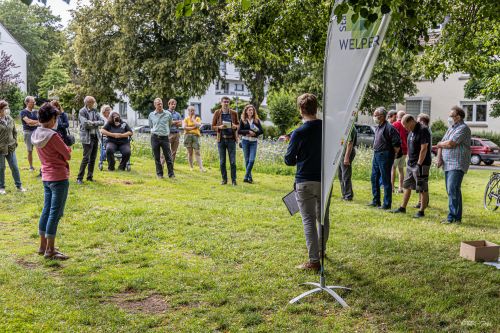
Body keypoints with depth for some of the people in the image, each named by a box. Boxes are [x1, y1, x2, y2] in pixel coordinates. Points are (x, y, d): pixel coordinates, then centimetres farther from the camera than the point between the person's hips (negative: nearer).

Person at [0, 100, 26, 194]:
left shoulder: (10, 119, 5)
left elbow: (14, 132, 15)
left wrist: (14, 142, 7)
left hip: (11, 148, 4)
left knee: (15, 167, 8)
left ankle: (19, 186, 19)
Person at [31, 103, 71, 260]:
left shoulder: (36, 135, 6)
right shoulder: (53, 136, -20)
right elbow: (68, 155, -13)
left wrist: (63, 148, 3)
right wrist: (67, 149, 7)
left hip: (46, 177, 8)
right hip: (59, 178, -8)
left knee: (46, 211, 15)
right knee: (55, 213, -2)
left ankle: (43, 246, 24)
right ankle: (50, 250, 4)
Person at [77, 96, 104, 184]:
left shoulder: (94, 111, 11)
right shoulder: (82, 112, -8)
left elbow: (102, 122, 4)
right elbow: (85, 123, -19)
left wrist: (92, 123, -11)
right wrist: (95, 123, -6)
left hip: (95, 136, 7)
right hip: (87, 137, -6)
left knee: (93, 158, 10)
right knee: (86, 158, -8)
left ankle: (90, 176, 19)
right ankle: (79, 178, 0)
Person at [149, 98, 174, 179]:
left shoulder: (168, 114, 2)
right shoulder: (151, 115, 4)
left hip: (165, 137, -1)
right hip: (155, 138, 1)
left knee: (168, 157, -3)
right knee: (157, 157, 5)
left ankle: (171, 174, 3)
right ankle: (159, 174, 13)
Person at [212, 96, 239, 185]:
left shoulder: (234, 113, 3)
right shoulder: (217, 113, 2)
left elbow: (238, 124, 14)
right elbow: (213, 126, 5)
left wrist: (235, 126, -9)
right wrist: (219, 127, -15)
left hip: (231, 139, 0)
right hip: (221, 139, 0)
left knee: (233, 161, -1)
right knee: (222, 161, 5)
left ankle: (233, 180, 6)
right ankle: (224, 179, 16)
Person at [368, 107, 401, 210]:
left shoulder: (389, 128, -16)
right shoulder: (377, 127, 13)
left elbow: (397, 143, -18)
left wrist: (393, 155, -12)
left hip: (385, 156, -10)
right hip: (376, 155, 10)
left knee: (386, 181, -3)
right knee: (374, 178, 14)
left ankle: (387, 204, 4)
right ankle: (376, 201, 25)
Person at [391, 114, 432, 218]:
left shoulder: (423, 130, -16)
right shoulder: (412, 132, 12)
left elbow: (424, 149, -21)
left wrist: (419, 164, -21)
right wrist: (409, 161, 15)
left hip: (421, 164, -10)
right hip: (411, 164, 10)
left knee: (423, 189, -1)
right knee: (407, 186, 14)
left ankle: (421, 211, 4)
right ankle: (403, 208, 23)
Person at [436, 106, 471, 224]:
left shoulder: (463, 128, -9)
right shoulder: (451, 128, 20)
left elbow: (450, 144, -19)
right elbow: (441, 144, 17)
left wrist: (439, 144, 1)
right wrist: (439, 157, 0)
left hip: (457, 165, -9)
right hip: (448, 164, 9)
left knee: (453, 190, -15)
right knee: (450, 190, 9)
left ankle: (453, 217, -14)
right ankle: (456, 216, 14)